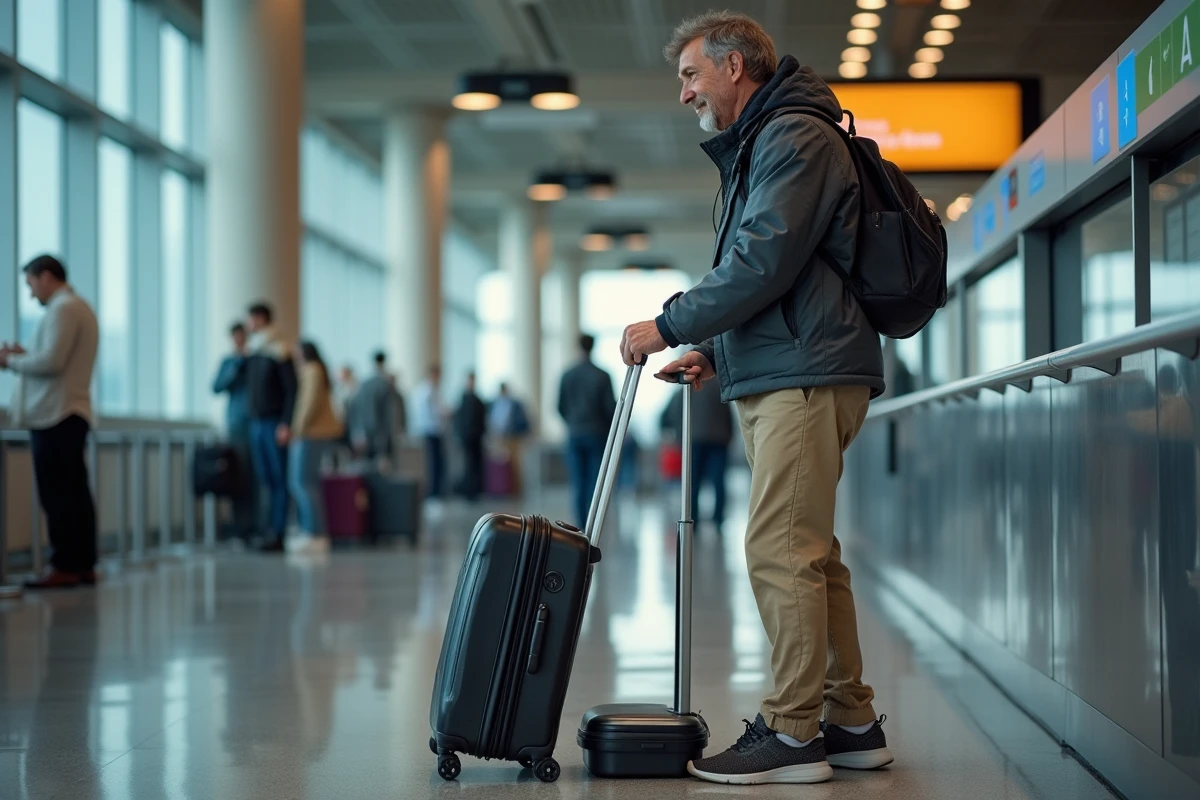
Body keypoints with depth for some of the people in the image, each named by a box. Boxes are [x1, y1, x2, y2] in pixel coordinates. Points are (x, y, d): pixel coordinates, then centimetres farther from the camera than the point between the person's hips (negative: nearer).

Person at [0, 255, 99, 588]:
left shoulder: (63, 309, -11)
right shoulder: (80, 307, 21)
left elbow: (52, 361, -20)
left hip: (55, 415, -10)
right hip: (71, 413, 10)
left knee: (56, 494, -9)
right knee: (74, 493, 8)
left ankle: (64, 567, -9)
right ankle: (83, 564, 9)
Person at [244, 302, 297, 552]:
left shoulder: (279, 352, -8)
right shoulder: (252, 354, 13)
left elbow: (292, 390, -11)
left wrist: (286, 424, -16)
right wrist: (251, 419, 11)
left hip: (274, 424, -7)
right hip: (256, 424, 7)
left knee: (279, 481, -4)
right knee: (264, 479, 5)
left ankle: (277, 534, -5)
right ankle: (270, 530, 7)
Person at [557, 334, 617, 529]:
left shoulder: (567, 376, -1)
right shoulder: (602, 376, -7)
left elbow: (561, 407, 4)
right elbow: (611, 407, -7)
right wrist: (609, 428, 13)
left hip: (574, 434, 2)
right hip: (597, 434, -2)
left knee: (577, 482, 4)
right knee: (595, 482, 1)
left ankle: (581, 527, 0)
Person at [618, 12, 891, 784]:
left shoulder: (794, 139, -9)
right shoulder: (758, 148, 24)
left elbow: (763, 264, -19)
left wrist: (670, 326, -12)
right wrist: (715, 352, 16)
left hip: (806, 376, -11)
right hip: (782, 376, 11)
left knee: (781, 551, -11)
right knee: (810, 555, 11)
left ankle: (792, 734, -8)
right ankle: (851, 723, 16)